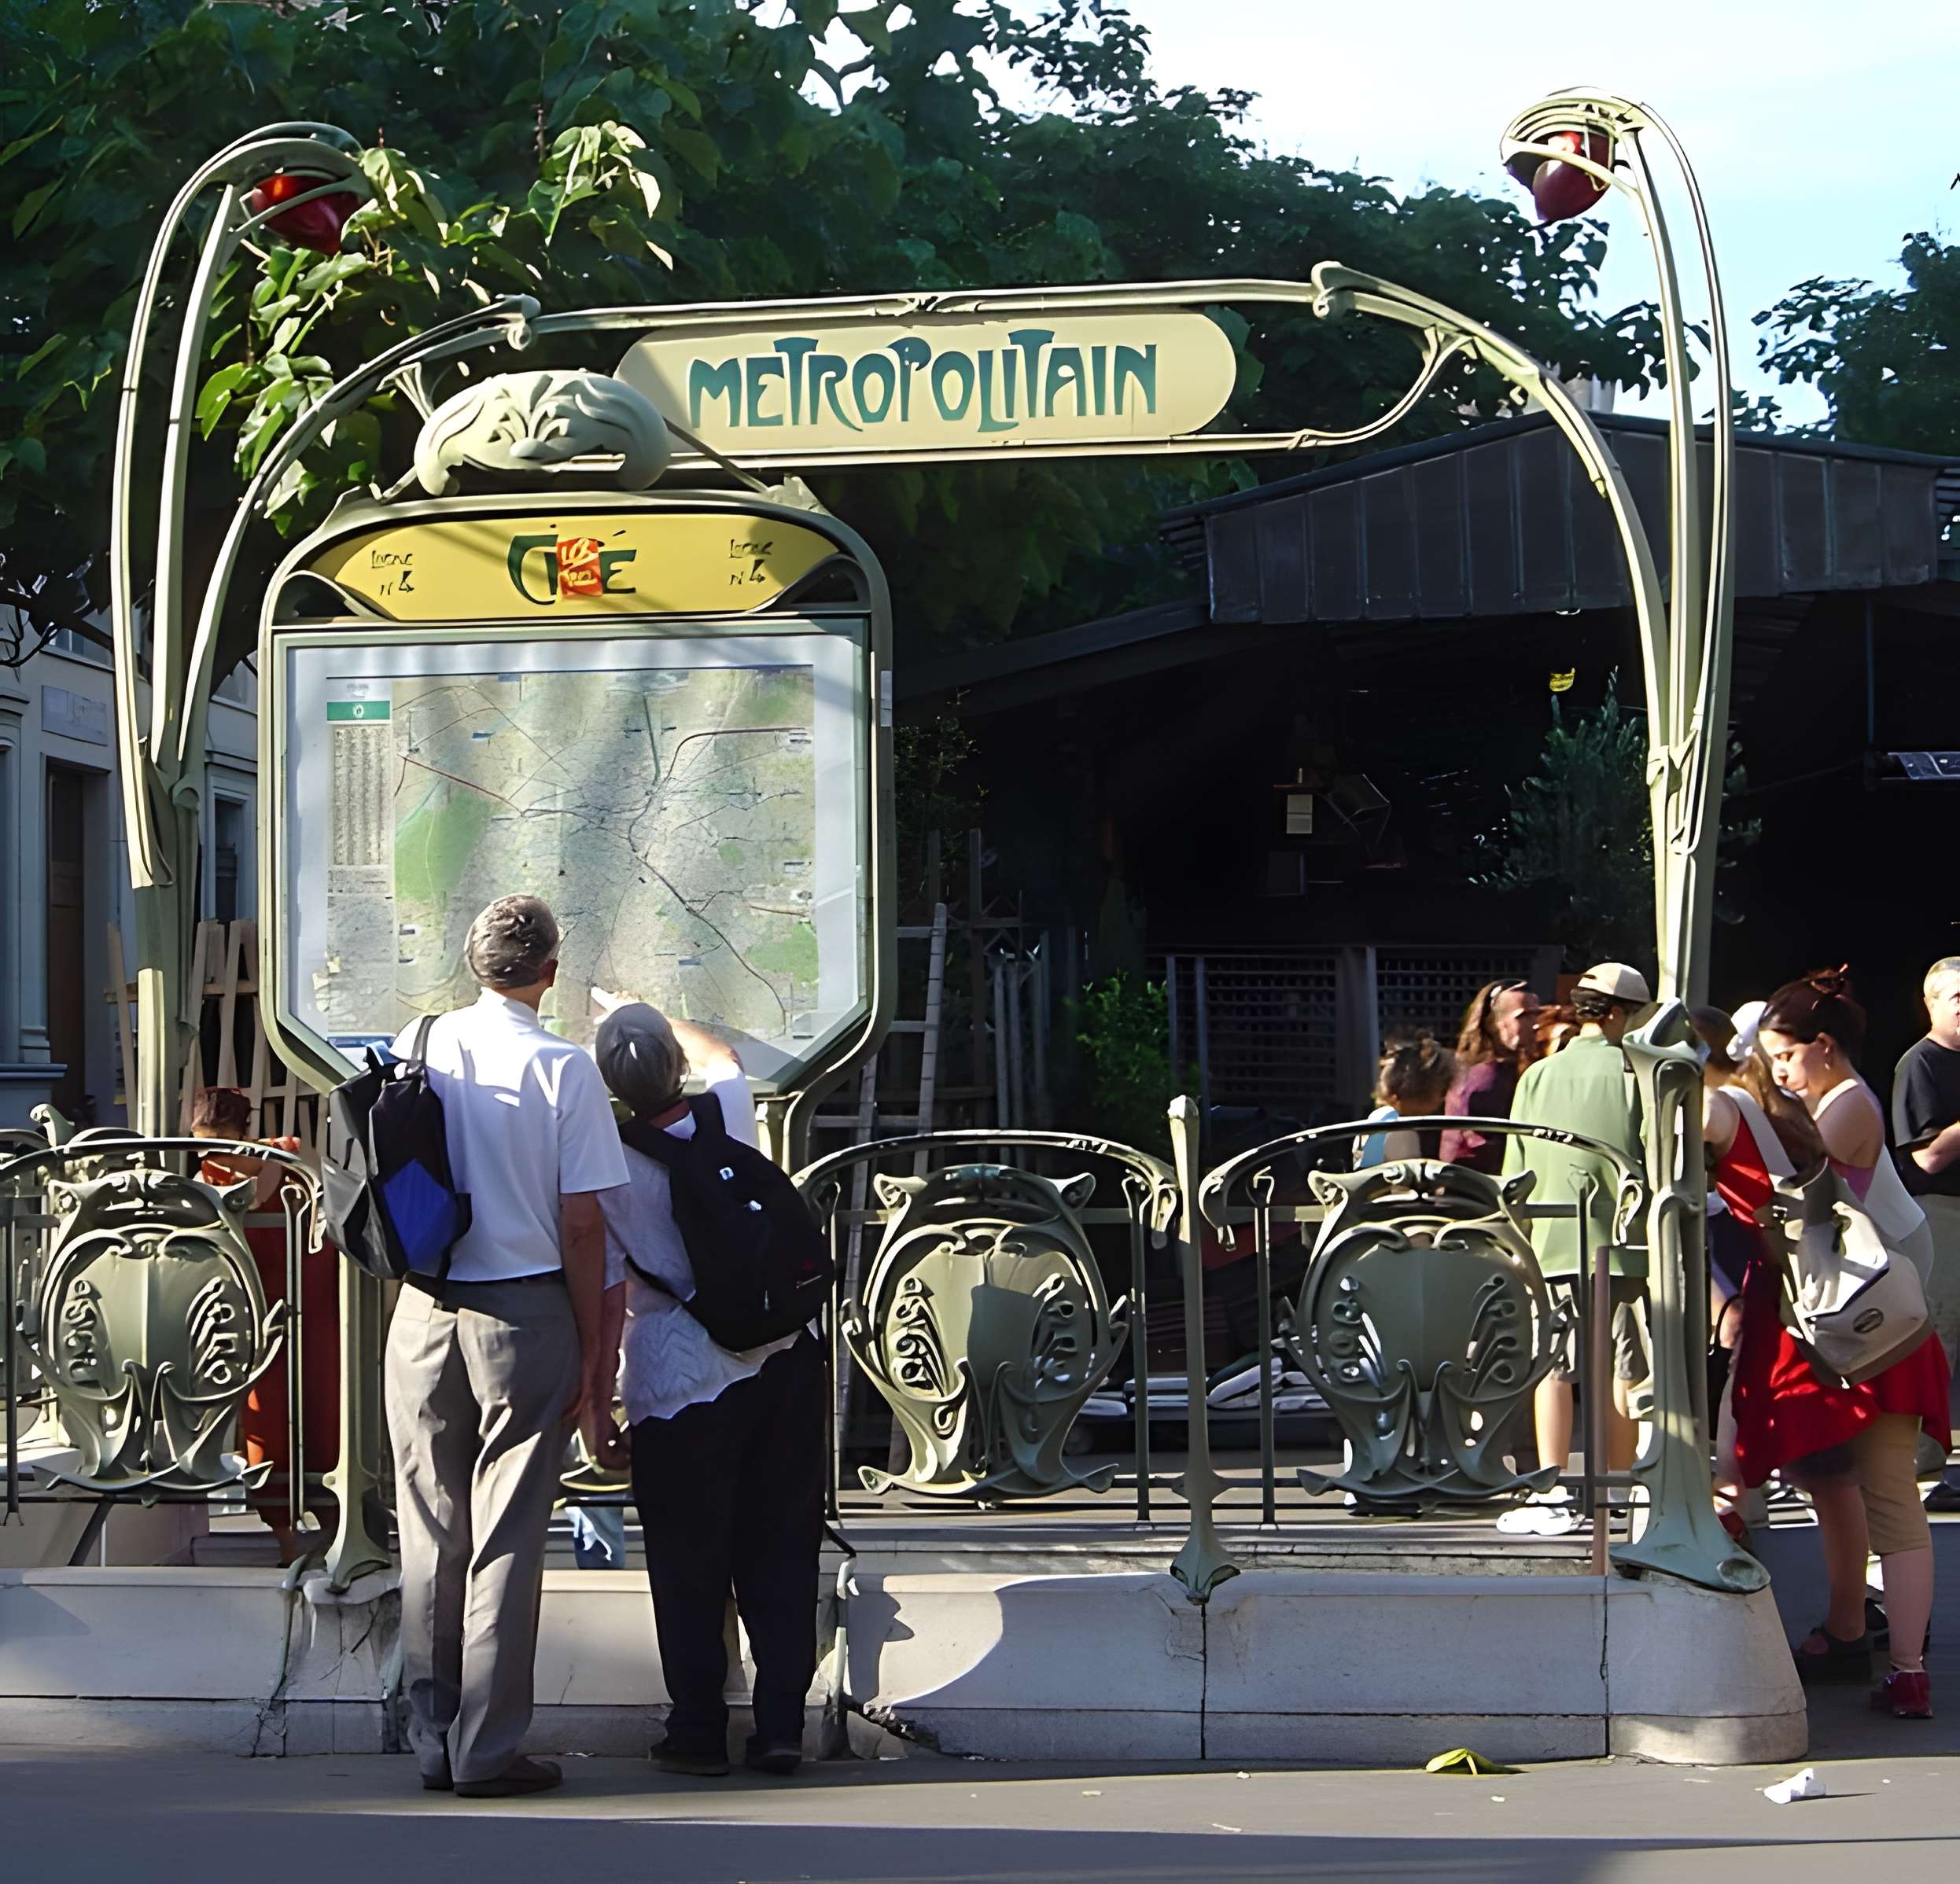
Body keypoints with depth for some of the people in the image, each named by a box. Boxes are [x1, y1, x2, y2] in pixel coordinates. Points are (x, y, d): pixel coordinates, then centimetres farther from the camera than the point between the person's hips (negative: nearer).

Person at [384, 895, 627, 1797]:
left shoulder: (414, 1048, 3)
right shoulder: (562, 1068, -8)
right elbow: (582, 1228, -8)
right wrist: (592, 1360, -2)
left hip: (423, 1317, 3)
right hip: (524, 1315, -3)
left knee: (430, 1536, 11)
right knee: (506, 1542, 3)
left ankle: (431, 1741, 15)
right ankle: (486, 1749, 6)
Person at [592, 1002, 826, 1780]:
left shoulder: (613, 1171, -11)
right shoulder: (729, 1116, -1)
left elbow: (607, 1305, -10)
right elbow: (719, 1056, 26)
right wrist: (653, 1021, 40)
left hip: (682, 1392, -3)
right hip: (784, 1365, 4)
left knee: (689, 1570, 8)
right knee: (780, 1554, 10)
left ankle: (698, 1731, 12)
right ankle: (780, 1727, 10)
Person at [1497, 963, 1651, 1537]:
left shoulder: (1536, 1077, 7)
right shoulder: (1632, 1072, -3)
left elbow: (1514, 1171, 9)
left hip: (1552, 1239, 2)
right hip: (1623, 1240, -2)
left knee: (1555, 1367, 2)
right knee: (1623, 1370, 8)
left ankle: (1551, 1494, -6)